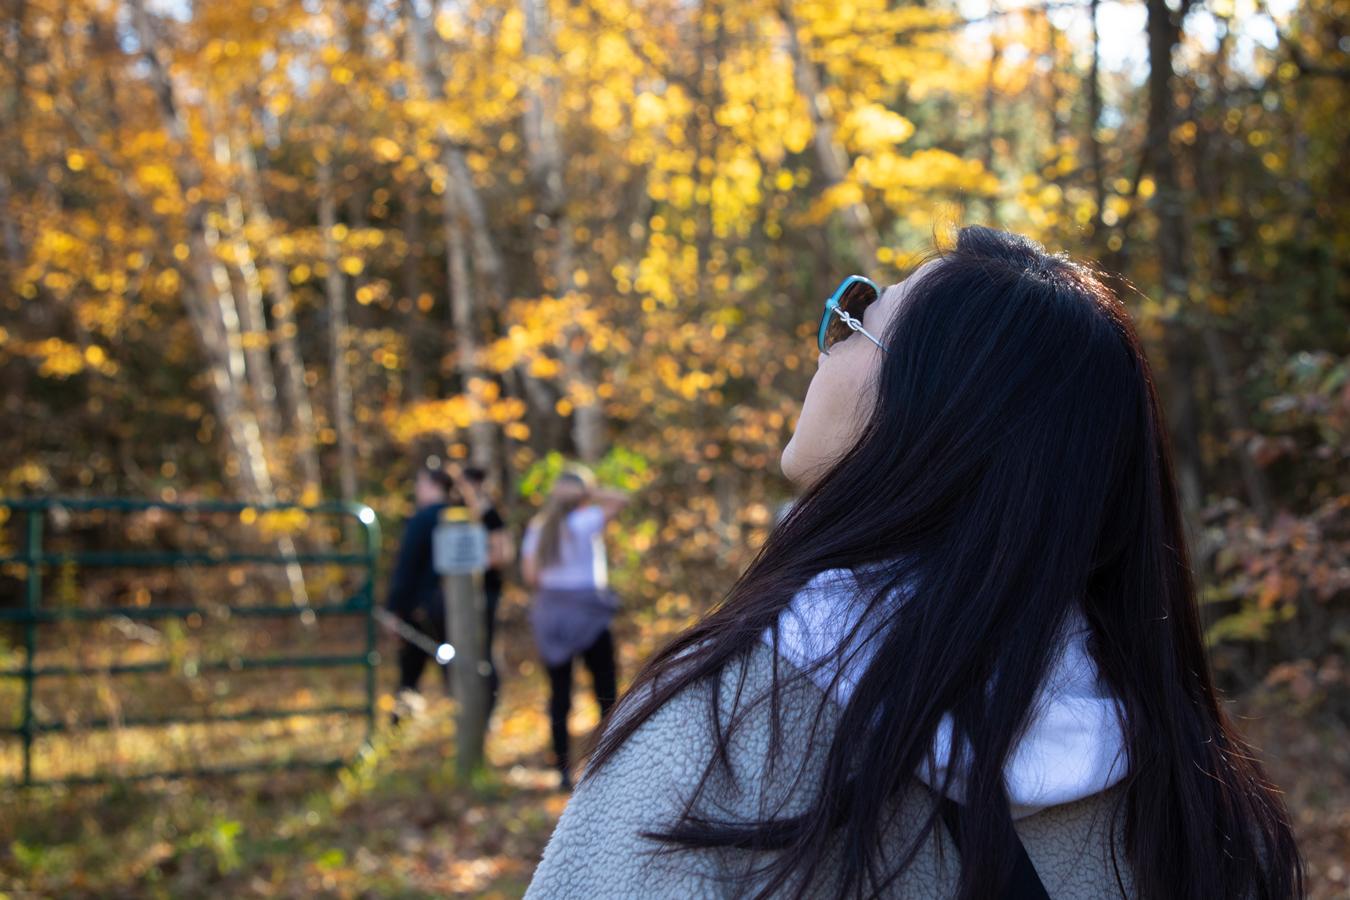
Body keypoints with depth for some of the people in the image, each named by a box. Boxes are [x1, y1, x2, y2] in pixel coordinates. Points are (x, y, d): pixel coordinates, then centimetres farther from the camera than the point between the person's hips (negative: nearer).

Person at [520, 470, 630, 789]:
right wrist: (588, 491, -5)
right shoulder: (584, 522, -8)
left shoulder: (537, 529, 5)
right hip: (587, 610, -4)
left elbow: (530, 575, 1)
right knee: (606, 691, 4)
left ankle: (564, 770, 5)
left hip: (550, 609, 4)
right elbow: (621, 499, -6)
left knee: (559, 693, 5)